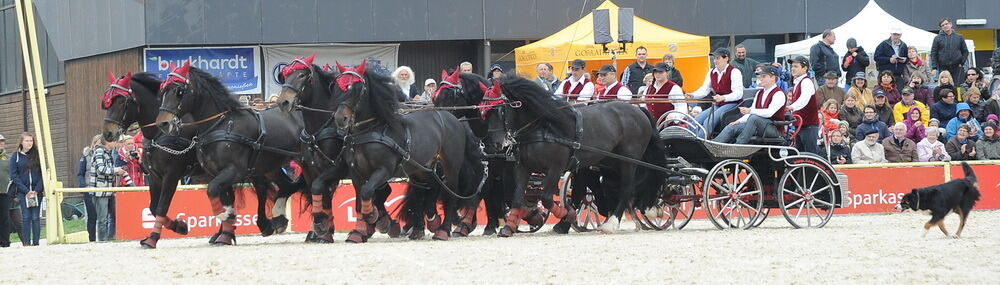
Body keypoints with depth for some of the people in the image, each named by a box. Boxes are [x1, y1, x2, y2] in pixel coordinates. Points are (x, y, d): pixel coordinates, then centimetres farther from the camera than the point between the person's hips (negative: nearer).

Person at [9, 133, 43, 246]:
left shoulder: (37, 156, 6)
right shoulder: (16, 157, 2)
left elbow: (43, 173, 4)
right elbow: (13, 176, -2)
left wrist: (37, 190, -9)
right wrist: (26, 190, -10)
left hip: (37, 192, 1)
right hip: (23, 193, -1)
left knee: (36, 218, 0)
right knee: (26, 218, -4)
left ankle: (36, 242, 2)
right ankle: (26, 243, -2)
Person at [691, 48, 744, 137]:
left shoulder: (734, 72, -10)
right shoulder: (712, 72, 12)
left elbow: (738, 94, -17)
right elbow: (704, 89, 10)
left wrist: (723, 98, -35)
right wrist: (692, 95, -11)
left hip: (731, 104, -8)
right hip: (717, 106, 8)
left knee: (708, 122, -27)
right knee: (696, 120, -12)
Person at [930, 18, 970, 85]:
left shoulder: (959, 37, 8)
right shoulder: (937, 38, 5)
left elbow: (965, 51, 14)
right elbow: (933, 54, 3)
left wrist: (962, 63, 1)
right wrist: (934, 68, -6)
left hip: (956, 67, 1)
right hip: (943, 68, -1)